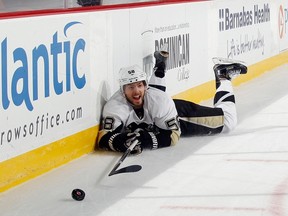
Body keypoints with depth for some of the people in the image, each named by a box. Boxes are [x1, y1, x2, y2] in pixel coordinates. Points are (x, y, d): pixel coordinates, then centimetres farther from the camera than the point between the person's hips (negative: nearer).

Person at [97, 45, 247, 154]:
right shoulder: (115, 106, -38)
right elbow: (103, 138, -43)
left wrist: (148, 139, -50)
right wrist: (121, 141, -63)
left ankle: (223, 77, 29)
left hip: (179, 116, -2)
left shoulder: (160, 100, -40)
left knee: (228, 121, 8)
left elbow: (173, 135, -35)